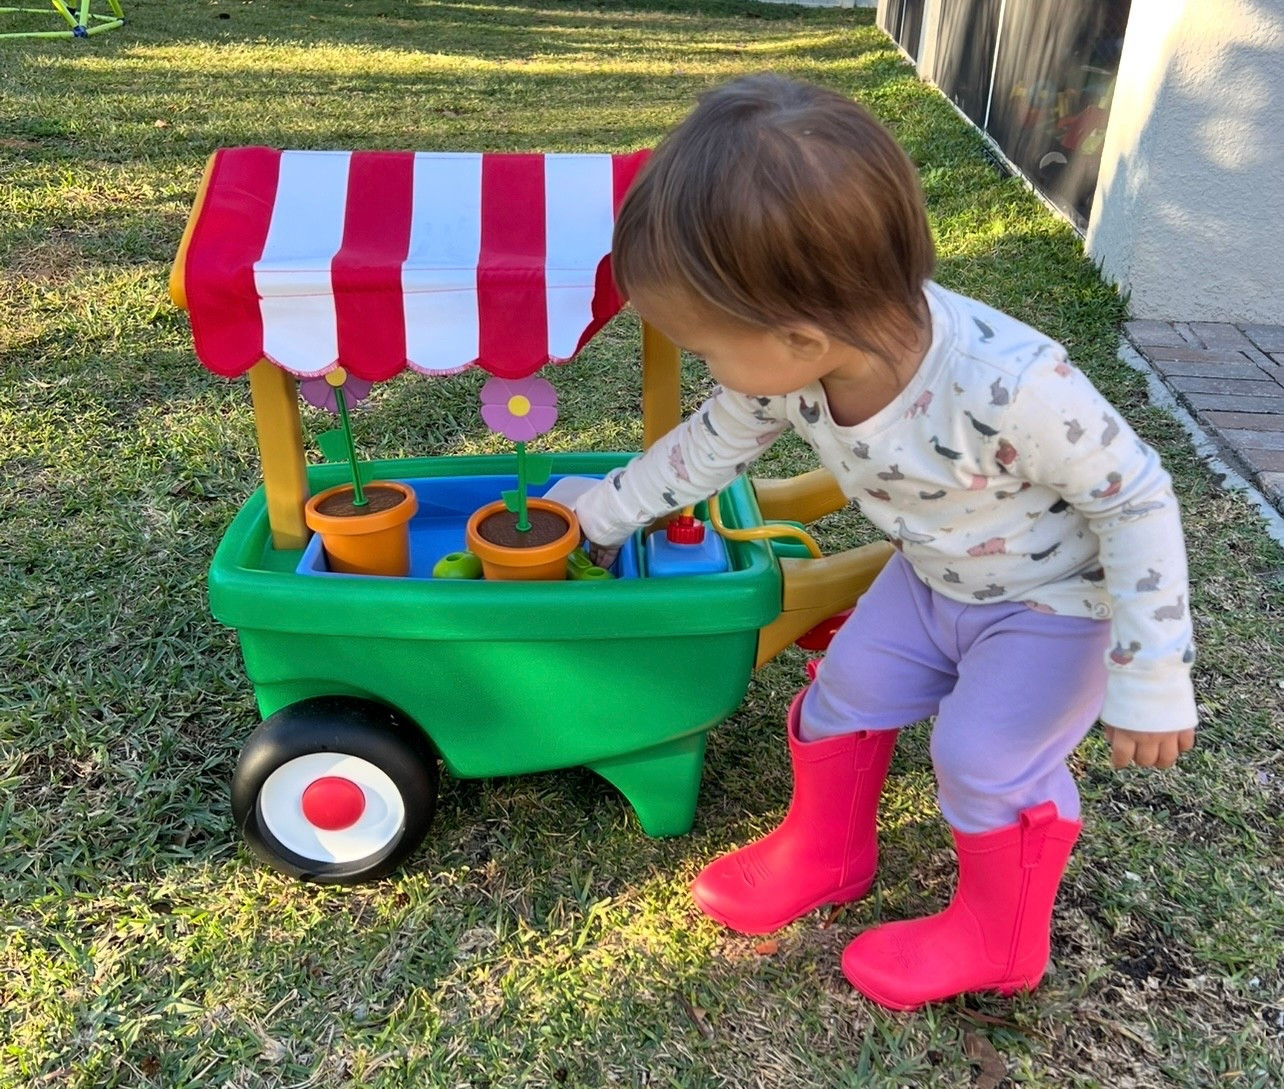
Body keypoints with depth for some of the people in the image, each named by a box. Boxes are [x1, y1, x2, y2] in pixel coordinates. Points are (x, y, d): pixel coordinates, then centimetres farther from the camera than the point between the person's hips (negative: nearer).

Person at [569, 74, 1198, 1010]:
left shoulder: (1011, 388, -43)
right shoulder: (782, 365, -23)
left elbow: (1136, 501, -28)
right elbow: (706, 448, -3)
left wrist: (1151, 680, -22)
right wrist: (602, 515, 9)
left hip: (1058, 599, -6)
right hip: (932, 577, 6)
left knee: (985, 756, -9)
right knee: (848, 688, 6)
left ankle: (997, 939, 21)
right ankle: (824, 855, 32)